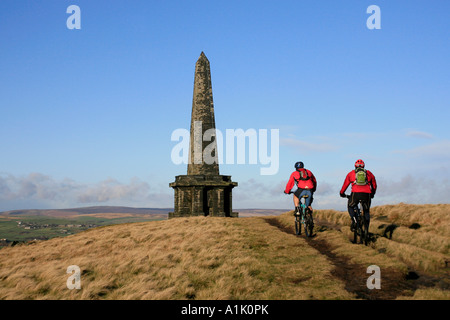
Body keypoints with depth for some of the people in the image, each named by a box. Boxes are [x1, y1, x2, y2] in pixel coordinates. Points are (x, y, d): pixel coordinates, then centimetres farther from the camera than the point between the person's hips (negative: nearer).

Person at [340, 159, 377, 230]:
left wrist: (342, 193, 35)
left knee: (350, 206, 24)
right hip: (366, 194, 1)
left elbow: (345, 184, 20)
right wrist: (372, 194, 44)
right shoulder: (369, 173, 20)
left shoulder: (351, 173, 16)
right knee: (366, 212, 17)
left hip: (355, 193, -1)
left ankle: (354, 221, 0)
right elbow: (374, 185, 28)